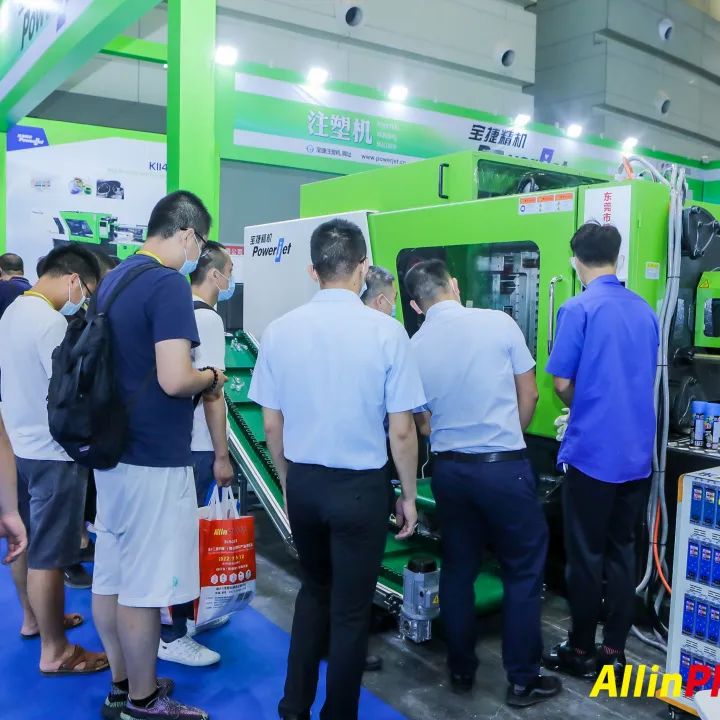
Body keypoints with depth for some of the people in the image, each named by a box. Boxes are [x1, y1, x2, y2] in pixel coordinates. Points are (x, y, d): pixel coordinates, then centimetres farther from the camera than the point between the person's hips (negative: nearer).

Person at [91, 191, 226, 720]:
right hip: (154, 459, -9)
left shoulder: (112, 279, 11)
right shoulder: (169, 283, -17)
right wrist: (211, 377, -5)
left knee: (110, 576, 17)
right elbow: (174, 380, -25)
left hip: (111, 451, 9)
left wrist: (196, 378, 19)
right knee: (143, 586, 4)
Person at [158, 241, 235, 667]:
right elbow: (212, 392, -20)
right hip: (198, 446, -9)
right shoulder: (208, 319, -16)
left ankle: (188, 613, 33)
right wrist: (222, 456, -16)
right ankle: (173, 636, 9)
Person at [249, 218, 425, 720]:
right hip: (360, 485, -4)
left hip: (303, 481, 4)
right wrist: (409, 495, 2)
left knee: (314, 589, 26)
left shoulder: (280, 330, -5)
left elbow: (272, 424, 2)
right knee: (351, 607, 13)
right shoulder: (386, 331, -15)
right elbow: (401, 430, -12)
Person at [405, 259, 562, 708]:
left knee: (458, 570, 16)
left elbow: (421, 422, 6)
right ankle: (523, 680, 20)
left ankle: (461, 670, 29)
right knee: (524, 571, 11)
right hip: (504, 466, -3)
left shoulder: (415, 347, -4)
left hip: (449, 469, 3)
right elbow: (529, 395, 0)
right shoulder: (499, 322, -10)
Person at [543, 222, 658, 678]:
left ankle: (581, 651, 18)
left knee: (586, 555, 6)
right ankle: (614, 650, 22)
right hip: (637, 452, 6)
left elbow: (561, 384, -11)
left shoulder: (579, 310, -12)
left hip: (592, 451, -5)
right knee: (622, 551, 14)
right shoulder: (645, 311, 7)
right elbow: (644, 379, 15)